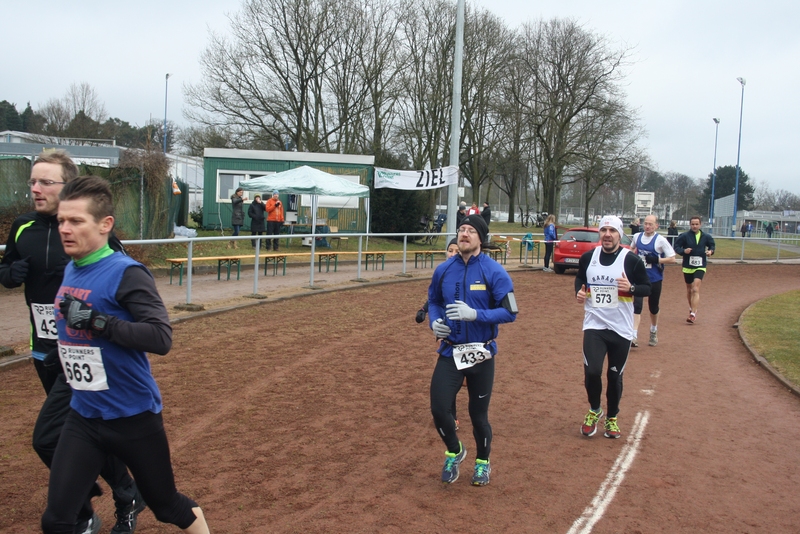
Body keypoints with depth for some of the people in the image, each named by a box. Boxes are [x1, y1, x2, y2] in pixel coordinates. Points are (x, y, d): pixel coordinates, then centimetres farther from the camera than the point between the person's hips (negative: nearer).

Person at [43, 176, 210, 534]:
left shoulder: (126, 273, -18)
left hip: (134, 417, -6)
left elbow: (161, 338, -27)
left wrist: (98, 322, -31)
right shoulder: (70, 270, 5)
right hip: (83, 416, 6)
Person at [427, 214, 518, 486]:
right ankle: (454, 451, 27)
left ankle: (483, 462, 38)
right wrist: (434, 322, -4)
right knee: (439, 408, -6)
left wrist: (475, 314, -26)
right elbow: (433, 301, 16)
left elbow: (509, 312, -14)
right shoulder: (443, 270, 1)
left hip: (481, 354, -3)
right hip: (450, 352, 3)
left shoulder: (494, 271, -11)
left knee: (478, 414, 9)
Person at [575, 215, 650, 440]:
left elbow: (647, 288, -2)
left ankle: (612, 418, 32)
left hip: (621, 328, -1)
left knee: (615, 376, 9)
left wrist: (631, 288, -22)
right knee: (592, 371, -12)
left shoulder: (632, 260, -7)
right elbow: (580, 279, 18)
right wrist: (579, 292, -3)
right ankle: (594, 410, 17)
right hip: (594, 325, 1)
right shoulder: (587, 258, 2)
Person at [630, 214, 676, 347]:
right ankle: (634, 336, -14)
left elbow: (672, 259, -10)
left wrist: (656, 259, -22)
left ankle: (653, 332, 37)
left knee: (653, 307, 13)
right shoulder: (637, 236, 2)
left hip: (655, 279, -2)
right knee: (637, 305, -11)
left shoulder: (661, 240, -11)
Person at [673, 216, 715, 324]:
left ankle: (693, 314, -18)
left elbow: (712, 245, 16)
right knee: (689, 290, 16)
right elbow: (676, 247, -2)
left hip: (700, 267, -1)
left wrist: (710, 251, -5)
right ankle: (692, 309, 39)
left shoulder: (706, 236, 1)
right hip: (687, 266, 1)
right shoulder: (684, 236, -5)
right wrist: (683, 251, -21)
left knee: (695, 290, -15)